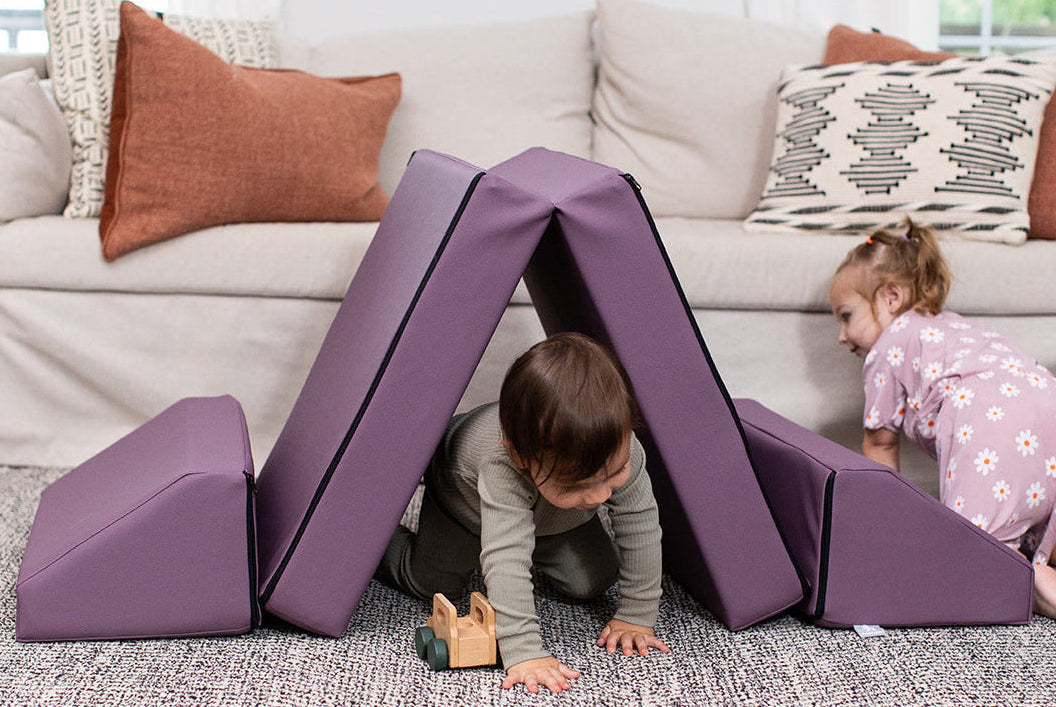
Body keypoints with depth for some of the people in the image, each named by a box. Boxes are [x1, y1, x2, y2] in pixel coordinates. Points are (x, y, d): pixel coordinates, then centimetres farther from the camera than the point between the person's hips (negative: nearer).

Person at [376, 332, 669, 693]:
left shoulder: (620, 451, -39)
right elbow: (505, 558, -54)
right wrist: (524, 652, -59)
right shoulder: (502, 467, -52)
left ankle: (540, 553, 31)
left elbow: (641, 528, -27)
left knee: (590, 583, 2)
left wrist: (637, 617, -23)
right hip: (465, 499, -3)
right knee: (430, 584, 8)